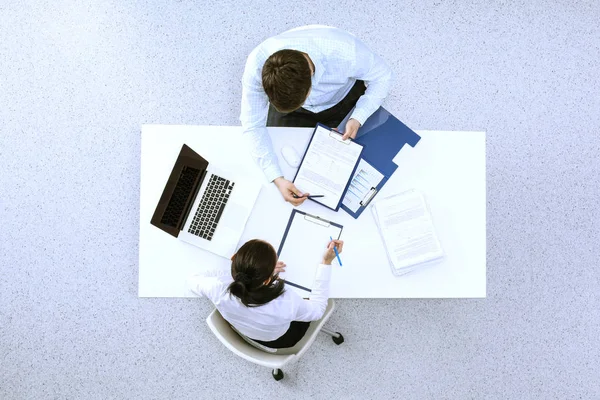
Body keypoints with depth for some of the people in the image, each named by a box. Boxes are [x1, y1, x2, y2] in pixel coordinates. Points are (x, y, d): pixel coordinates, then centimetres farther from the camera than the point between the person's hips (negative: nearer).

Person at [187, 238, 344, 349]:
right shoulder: (287, 304, -46)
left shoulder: (219, 288, -41)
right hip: (280, 341, -2)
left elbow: (192, 281, -15)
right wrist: (326, 263, -24)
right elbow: (317, 309, -21)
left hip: (243, 331, 2)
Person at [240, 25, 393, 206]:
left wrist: (358, 119, -34)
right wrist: (277, 179, -39)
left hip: (344, 99, 0)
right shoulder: (257, 65, -39)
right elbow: (253, 126, -29)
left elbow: (382, 75, -21)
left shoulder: (345, 52, -42)